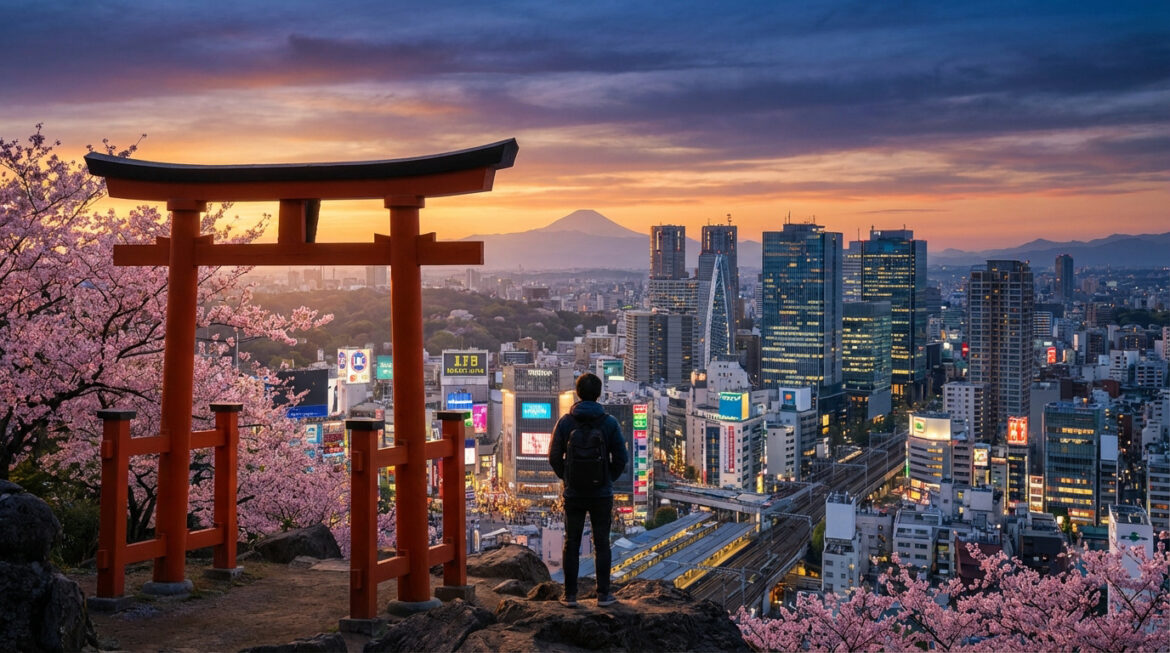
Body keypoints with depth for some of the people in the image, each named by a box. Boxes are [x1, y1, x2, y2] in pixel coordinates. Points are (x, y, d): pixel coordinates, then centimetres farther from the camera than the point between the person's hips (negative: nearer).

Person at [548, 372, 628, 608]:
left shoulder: (565, 422, -6)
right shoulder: (609, 422, -7)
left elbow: (554, 457, -3)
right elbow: (621, 457, -5)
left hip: (573, 494, 1)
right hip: (602, 494, 0)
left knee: (571, 544, 9)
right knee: (602, 544, 8)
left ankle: (570, 595, 11)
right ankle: (603, 594, 11)